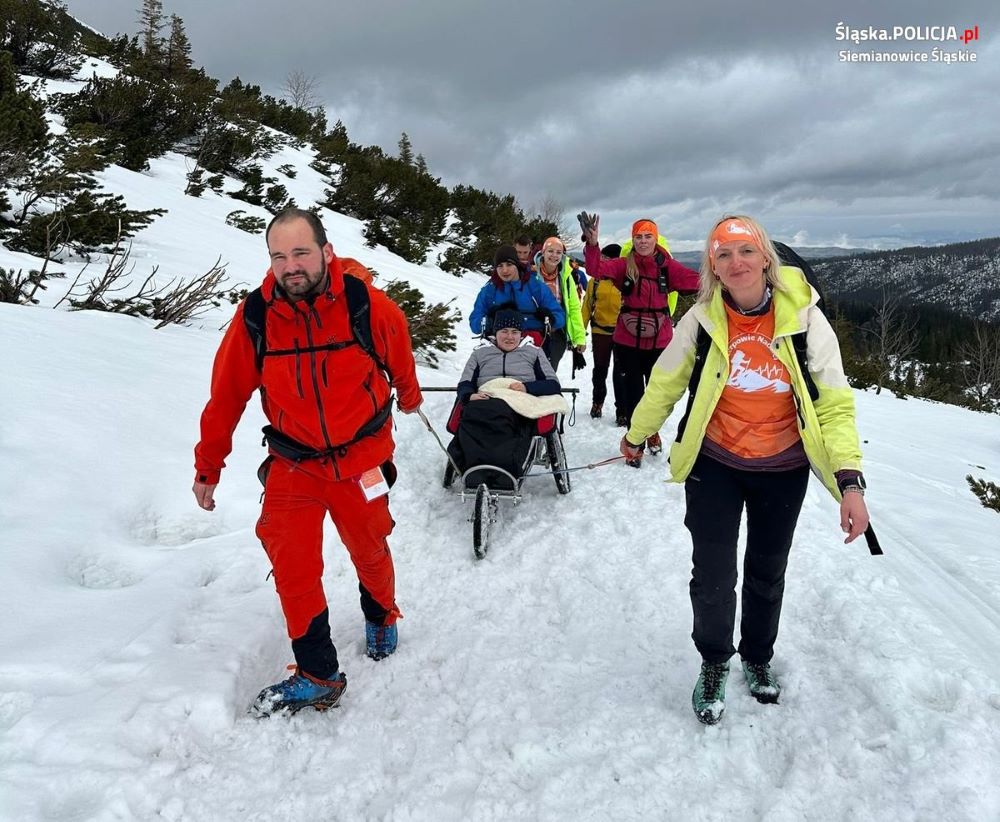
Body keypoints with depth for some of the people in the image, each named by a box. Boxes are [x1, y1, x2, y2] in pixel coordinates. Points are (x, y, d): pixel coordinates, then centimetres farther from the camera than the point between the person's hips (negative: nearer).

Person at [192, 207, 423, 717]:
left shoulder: (370, 308, -18)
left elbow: (399, 357, 4)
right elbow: (226, 397, -5)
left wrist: (408, 396, 22)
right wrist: (207, 467, 2)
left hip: (361, 455, 0)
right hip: (292, 463, 1)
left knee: (369, 550, 17)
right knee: (292, 565, -4)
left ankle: (382, 618, 48)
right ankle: (318, 676, 14)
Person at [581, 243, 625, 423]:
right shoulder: (595, 280, 3)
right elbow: (587, 305, 5)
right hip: (600, 331, 3)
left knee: (620, 373, 1)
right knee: (600, 369, 16)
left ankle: (622, 410, 10)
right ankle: (597, 401, 37)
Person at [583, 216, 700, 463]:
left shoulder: (667, 265, -3)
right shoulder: (624, 265, -3)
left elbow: (697, 281, -11)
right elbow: (596, 269, -17)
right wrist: (592, 244, -33)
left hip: (659, 340, 1)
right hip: (628, 340, -1)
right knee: (632, 392, 6)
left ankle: (652, 431, 43)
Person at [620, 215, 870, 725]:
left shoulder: (804, 317, -15)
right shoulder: (702, 318, -14)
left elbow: (835, 402, -14)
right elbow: (665, 383, 1)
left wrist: (849, 481, -23)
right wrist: (636, 434, 13)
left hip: (783, 471, 1)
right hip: (714, 464, -1)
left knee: (767, 574, 18)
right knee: (713, 577, -1)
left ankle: (758, 657, 46)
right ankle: (714, 663, 29)